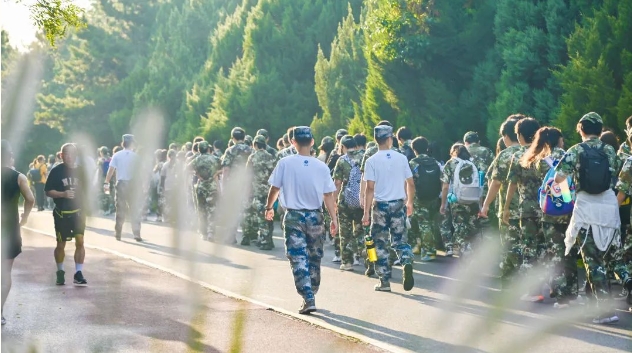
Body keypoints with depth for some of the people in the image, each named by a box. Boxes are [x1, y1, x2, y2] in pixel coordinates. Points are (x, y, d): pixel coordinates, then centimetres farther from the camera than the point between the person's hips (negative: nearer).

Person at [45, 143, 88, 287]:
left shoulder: (81, 171, 2)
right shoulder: (56, 171, -7)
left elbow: (86, 190, 11)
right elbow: (48, 191, -7)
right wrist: (63, 194, -22)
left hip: (78, 212, 2)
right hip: (61, 213, -2)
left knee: (80, 242, -6)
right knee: (61, 244, 6)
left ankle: (78, 274, 0)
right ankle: (60, 272, 25)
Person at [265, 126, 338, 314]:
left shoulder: (285, 163, -7)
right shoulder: (321, 166, -4)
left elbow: (274, 188, 0)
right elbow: (328, 195, -4)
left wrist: (269, 207, 16)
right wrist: (334, 218, 3)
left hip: (293, 216, -2)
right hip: (315, 216, 2)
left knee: (298, 259, -1)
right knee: (314, 258, 16)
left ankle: (308, 299, -12)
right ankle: (311, 295, 26)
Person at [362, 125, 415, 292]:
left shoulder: (372, 161, -8)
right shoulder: (401, 158, 0)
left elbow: (370, 188, -12)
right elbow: (410, 184, 5)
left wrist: (366, 212, -10)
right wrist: (410, 202, 20)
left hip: (380, 205, -2)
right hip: (398, 204, 2)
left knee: (380, 244, 7)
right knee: (400, 241, 12)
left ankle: (384, 281, 8)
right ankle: (407, 263, -18)